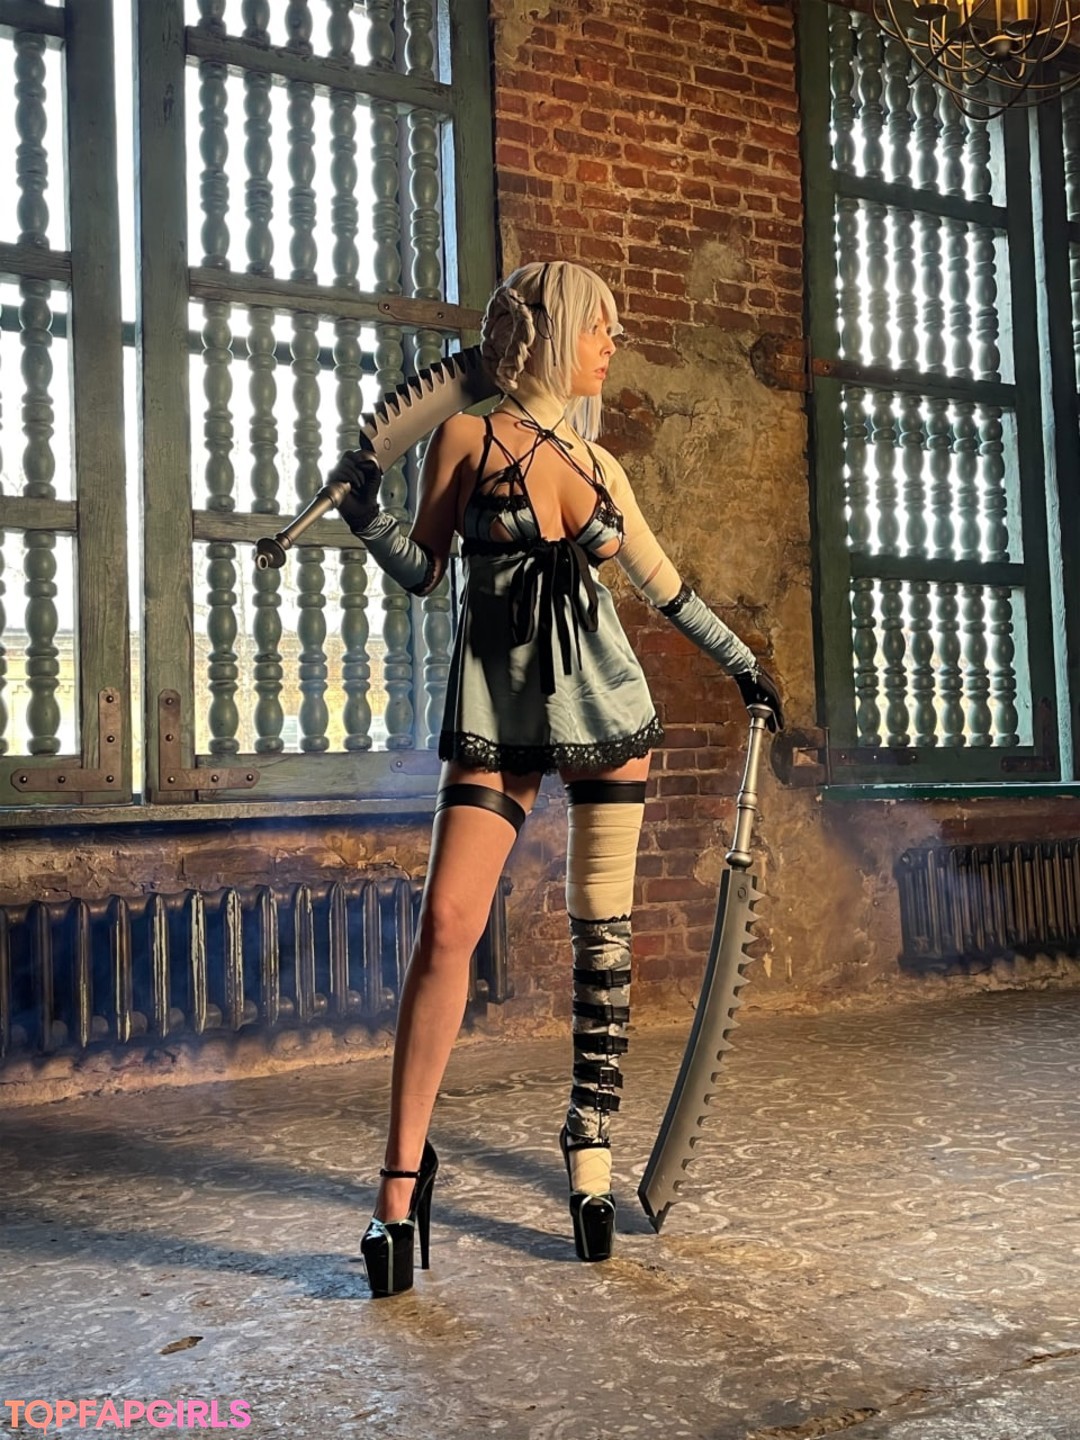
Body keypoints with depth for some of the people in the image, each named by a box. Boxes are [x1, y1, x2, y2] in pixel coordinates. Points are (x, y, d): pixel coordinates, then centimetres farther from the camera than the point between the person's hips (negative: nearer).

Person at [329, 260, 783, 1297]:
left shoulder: (597, 461, 12)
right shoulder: (466, 437, 2)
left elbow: (664, 583, 21)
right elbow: (421, 572, 4)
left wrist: (741, 662, 27)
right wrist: (363, 510, -14)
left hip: (603, 704, 4)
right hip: (499, 712, -3)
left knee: (601, 930, 3)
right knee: (446, 925, -13)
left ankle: (591, 1140, 17)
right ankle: (403, 1172, -1)